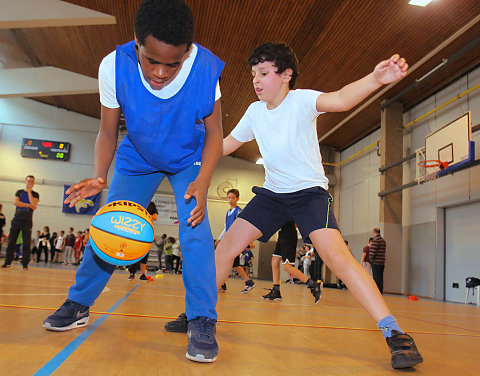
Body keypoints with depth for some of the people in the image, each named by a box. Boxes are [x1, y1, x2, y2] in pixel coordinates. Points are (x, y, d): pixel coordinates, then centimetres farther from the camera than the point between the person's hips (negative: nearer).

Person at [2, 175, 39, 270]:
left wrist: (29, 191, -8)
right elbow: (15, 202, -4)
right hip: (16, 219, 2)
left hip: (27, 222, -2)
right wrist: (28, 205, -10)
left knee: (26, 243, -5)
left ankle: (25, 264, -1)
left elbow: (34, 204, -13)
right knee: (11, 241, 2)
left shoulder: (35, 194, 7)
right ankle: (8, 262, 11)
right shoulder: (19, 192, 13)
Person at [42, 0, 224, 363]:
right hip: (138, 158, 2)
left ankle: (202, 322, -8)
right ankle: (78, 305, 22)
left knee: (196, 229, -19)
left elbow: (214, 133, -18)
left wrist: (202, 182, -31)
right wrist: (100, 174, -31)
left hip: (190, 159, -1)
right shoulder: (114, 66, -27)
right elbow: (108, 132, -14)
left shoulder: (206, 68, -30)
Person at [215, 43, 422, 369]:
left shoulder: (301, 100, -15)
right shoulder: (255, 112, 2)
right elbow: (227, 144, 18)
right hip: (272, 193, 6)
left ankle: (394, 333, -20)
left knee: (335, 253, -26)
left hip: (310, 191, -5)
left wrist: (375, 79, -56)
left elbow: (340, 99, -37)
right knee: (229, 244, -3)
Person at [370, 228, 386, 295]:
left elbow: (372, 252, -18)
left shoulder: (375, 240, -13)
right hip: (382, 262, 8)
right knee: (380, 278, 12)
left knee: (377, 278, -4)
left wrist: (371, 258, 1)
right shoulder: (383, 240, 13)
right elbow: (383, 251, 16)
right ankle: (381, 292, 16)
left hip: (376, 262, -8)